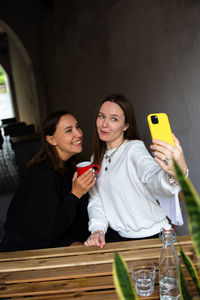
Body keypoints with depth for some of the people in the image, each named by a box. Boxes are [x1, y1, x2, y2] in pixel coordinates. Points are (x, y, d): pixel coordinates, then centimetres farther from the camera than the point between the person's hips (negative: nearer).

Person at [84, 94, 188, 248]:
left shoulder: (134, 148, -12)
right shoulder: (96, 159, 10)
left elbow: (153, 178, -32)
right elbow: (95, 201, 9)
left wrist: (177, 172, -55)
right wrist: (98, 230, -9)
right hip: (116, 235, 5)